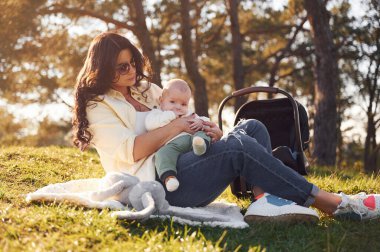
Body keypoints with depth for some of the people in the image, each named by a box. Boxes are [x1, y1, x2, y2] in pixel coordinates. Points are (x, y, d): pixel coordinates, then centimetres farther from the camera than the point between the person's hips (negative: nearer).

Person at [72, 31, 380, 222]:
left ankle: (266, 198, -32)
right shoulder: (98, 107, -1)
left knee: (251, 128, -8)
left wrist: (206, 129, -3)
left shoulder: (144, 88, 21)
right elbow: (127, 151, -15)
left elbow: (179, 115, 19)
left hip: (183, 164, 9)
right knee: (239, 147, -28)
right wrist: (172, 128, -14)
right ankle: (333, 203, -26)